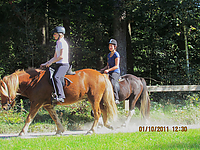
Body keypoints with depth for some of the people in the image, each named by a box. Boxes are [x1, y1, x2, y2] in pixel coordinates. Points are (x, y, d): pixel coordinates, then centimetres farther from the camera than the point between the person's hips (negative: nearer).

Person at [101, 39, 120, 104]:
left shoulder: (116, 55, -9)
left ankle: (116, 99, -37)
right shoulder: (109, 55, 17)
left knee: (113, 83, -33)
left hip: (115, 72, -10)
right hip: (109, 73, 10)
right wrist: (103, 69, 6)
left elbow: (116, 66, -16)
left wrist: (108, 70, -23)